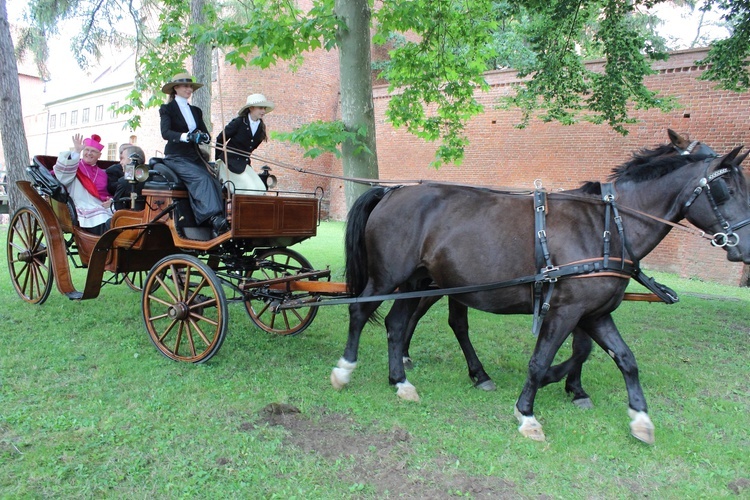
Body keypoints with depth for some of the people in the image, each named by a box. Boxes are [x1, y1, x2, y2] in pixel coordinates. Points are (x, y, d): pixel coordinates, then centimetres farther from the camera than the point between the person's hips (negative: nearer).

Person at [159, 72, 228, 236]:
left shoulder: (196, 111, 22)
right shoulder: (167, 109, 6)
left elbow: (206, 134, 12)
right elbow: (165, 133, -12)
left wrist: (203, 137, -14)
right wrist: (186, 136, -30)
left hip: (194, 157, 5)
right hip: (176, 158, -5)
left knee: (214, 182, -23)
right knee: (202, 179, -32)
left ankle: (217, 228, -33)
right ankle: (215, 219, -43)